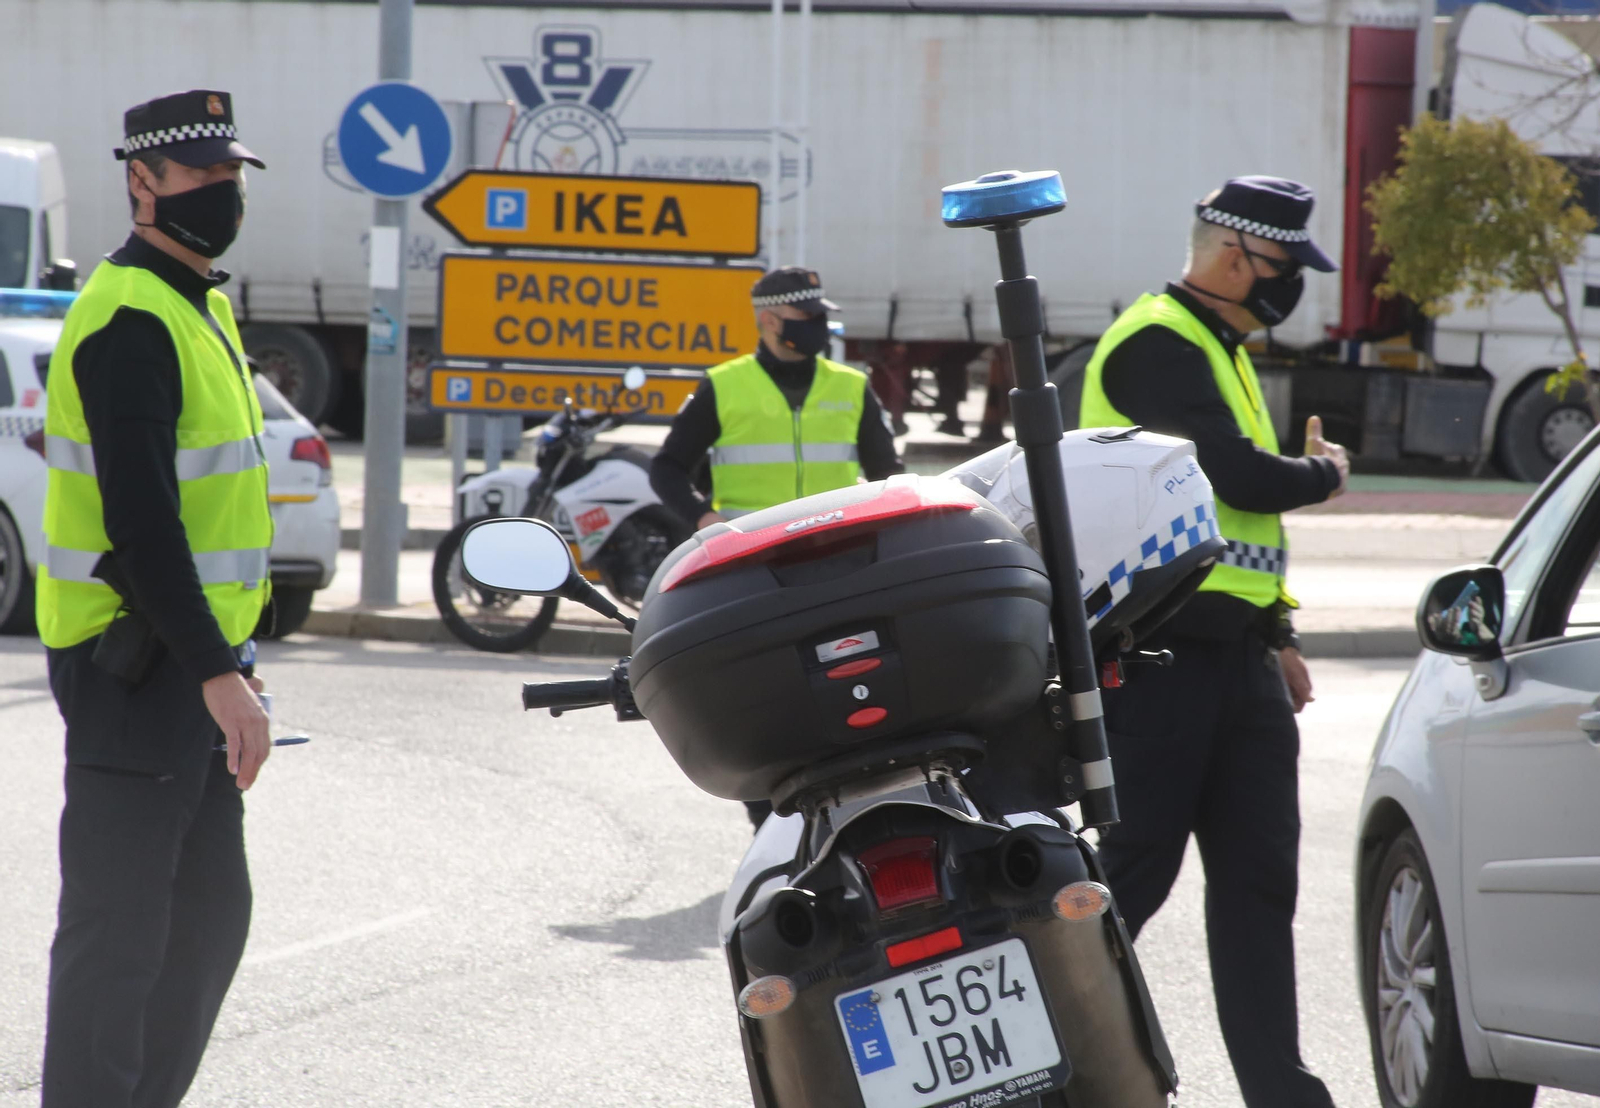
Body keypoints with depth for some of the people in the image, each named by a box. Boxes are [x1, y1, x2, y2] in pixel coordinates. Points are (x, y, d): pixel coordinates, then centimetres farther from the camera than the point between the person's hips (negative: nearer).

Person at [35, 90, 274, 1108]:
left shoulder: (200, 308, 17)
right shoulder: (129, 320, -16)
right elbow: (138, 520, -24)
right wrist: (216, 674, -27)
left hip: (194, 660, 10)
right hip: (136, 669, -10)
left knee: (210, 920, 15)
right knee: (119, 932, -7)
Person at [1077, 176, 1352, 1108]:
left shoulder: (1222, 351, 21)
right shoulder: (1157, 345, -12)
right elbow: (1235, 474, -22)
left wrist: (1279, 631, 20)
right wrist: (1324, 475, -3)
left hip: (1233, 651, 10)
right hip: (1159, 652, -10)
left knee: (1260, 876, 6)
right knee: (1135, 870, -6)